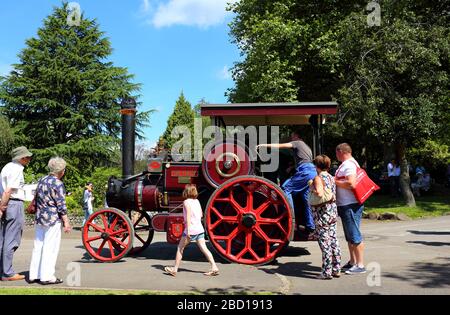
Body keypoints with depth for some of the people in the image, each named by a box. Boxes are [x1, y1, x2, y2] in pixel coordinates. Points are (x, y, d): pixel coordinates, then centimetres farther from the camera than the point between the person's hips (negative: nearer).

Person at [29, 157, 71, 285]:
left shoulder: (41, 180, 10)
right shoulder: (58, 184, -13)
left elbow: (36, 200, 17)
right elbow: (61, 206, -14)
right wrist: (66, 222, -9)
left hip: (39, 218, 8)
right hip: (53, 219, -8)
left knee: (38, 246, 12)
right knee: (50, 248, -1)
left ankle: (34, 275, 17)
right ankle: (46, 276, 2)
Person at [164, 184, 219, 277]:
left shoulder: (186, 202, -9)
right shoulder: (197, 201, 12)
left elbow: (188, 215, -19)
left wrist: (188, 230, -22)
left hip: (191, 229, -6)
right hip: (200, 228, 6)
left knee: (180, 248, 7)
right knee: (204, 248, 3)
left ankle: (175, 269, 13)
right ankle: (214, 267, -5)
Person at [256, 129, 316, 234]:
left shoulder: (297, 143, 7)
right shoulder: (306, 146, 32)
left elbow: (280, 146, -2)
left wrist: (264, 145, -4)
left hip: (305, 171, -9)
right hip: (313, 172, 9)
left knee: (286, 188, -11)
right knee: (306, 199, 10)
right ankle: (310, 227, 11)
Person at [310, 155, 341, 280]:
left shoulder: (318, 178, -13)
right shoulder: (331, 178, 11)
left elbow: (320, 193, -28)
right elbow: (334, 195, 11)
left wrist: (312, 188, -10)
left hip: (322, 214, -8)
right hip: (333, 212, 8)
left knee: (325, 242, -3)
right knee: (333, 240, 13)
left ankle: (327, 272, 2)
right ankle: (336, 269, 20)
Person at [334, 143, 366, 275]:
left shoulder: (349, 165, -15)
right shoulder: (347, 164, 18)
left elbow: (351, 184, -25)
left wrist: (335, 181, -15)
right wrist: (336, 180, 13)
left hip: (350, 205, -11)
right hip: (346, 205, 11)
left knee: (354, 235, -6)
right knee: (350, 236, 17)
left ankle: (360, 265, 0)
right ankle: (352, 262, 27)